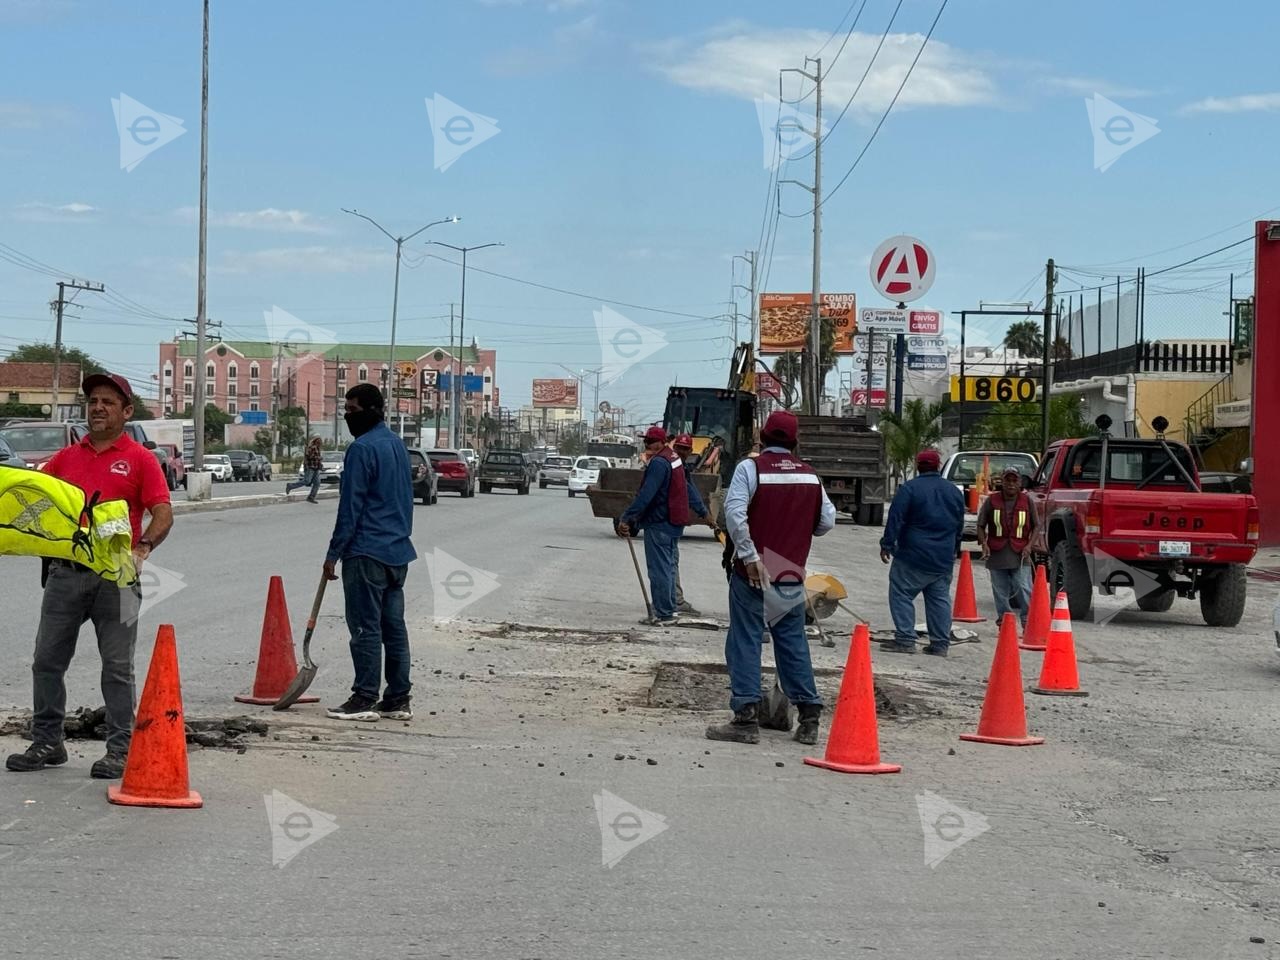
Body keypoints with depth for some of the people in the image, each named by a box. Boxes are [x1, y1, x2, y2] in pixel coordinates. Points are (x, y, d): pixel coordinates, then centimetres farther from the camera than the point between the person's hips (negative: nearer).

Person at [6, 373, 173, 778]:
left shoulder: (140, 459, 0)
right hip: (65, 572, 5)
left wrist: (141, 548, -24)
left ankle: (120, 750, 6)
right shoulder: (66, 457, 14)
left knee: (117, 666, 0)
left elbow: (163, 515, -7)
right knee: (47, 660, 7)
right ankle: (46, 742, 18)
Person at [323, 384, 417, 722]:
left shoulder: (362, 448, -13)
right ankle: (398, 699, 11)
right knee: (394, 625, 9)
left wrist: (334, 553, -10)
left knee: (366, 627, -5)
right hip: (398, 550, 9)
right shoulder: (397, 444, 15)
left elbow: (350, 506, -14)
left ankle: (365, 699, -3)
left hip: (367, 552, -9)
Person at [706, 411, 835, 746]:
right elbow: (826, 522, 8)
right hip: (793, 575, 4)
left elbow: (735, 514, -21)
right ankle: (809, 716, 15)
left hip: (753, 573, -4)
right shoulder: (810, 474, 6)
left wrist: (750, 556, -17)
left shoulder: (750, 468, -9)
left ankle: (746, 718, -3)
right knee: (793, 643, 14)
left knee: (745, 642, 1)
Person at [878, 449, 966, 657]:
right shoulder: (954, 491, 11)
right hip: (944, 558, 6)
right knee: (940, 598, 9)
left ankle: (905, 639, -6)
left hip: (914, 556, -6)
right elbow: (960, 525, 19)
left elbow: (896, 520, -12)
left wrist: (887, 545, -4)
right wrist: (954, 550, 30)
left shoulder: (909, 489, -9)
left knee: (901, 594, 1)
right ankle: (940, 643, 9)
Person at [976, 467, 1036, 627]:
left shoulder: (1026, 501, 4)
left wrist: (1029, 545, -5)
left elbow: (1035, 527, 9)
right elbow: (981, 526, 9)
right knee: (1000, 592, 6)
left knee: (1024, 588, -11)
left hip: (1019, 554, -1)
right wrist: (984, 544, -6)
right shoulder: (992, 501, 4)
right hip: (997, 554, 1)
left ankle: (1028, 623, -5)